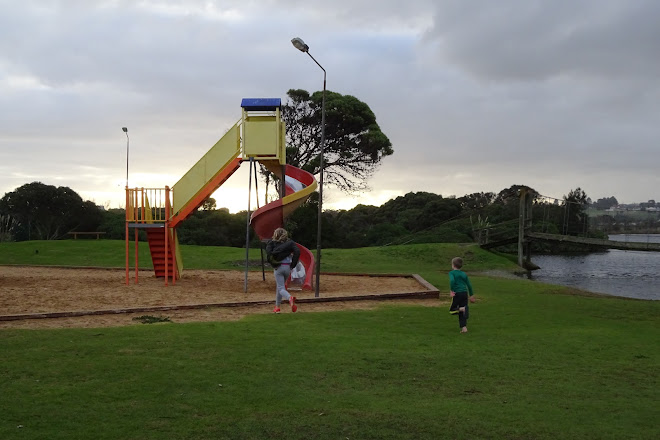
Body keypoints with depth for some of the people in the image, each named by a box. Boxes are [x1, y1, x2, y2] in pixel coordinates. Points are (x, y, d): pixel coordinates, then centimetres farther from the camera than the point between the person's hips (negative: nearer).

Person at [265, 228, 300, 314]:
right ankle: (277, 307, 27)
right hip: (287, 267, 3)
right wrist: (293, 264, -2)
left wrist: (272, 262, -6)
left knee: (281, 288, -3)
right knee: (279, 286, 21)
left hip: (278, 267, -3)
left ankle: (290, 298, -34)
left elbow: (268, 251, -15)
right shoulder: (290, 242, 8)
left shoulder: (272, 243, 4)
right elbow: (297, 251, -7)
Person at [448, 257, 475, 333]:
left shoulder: (452, 273, 0)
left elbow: (452, 281, -22)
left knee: (452, 310, 7)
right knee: (461, 313, 10)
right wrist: (471, 295, 23)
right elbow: (469, 285, 15)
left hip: (457, 293, -5)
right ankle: (464, 328, 2)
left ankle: (463, 309, -19)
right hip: (465, 293, 5)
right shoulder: (464, 274, 15)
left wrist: (452, 290, -16)